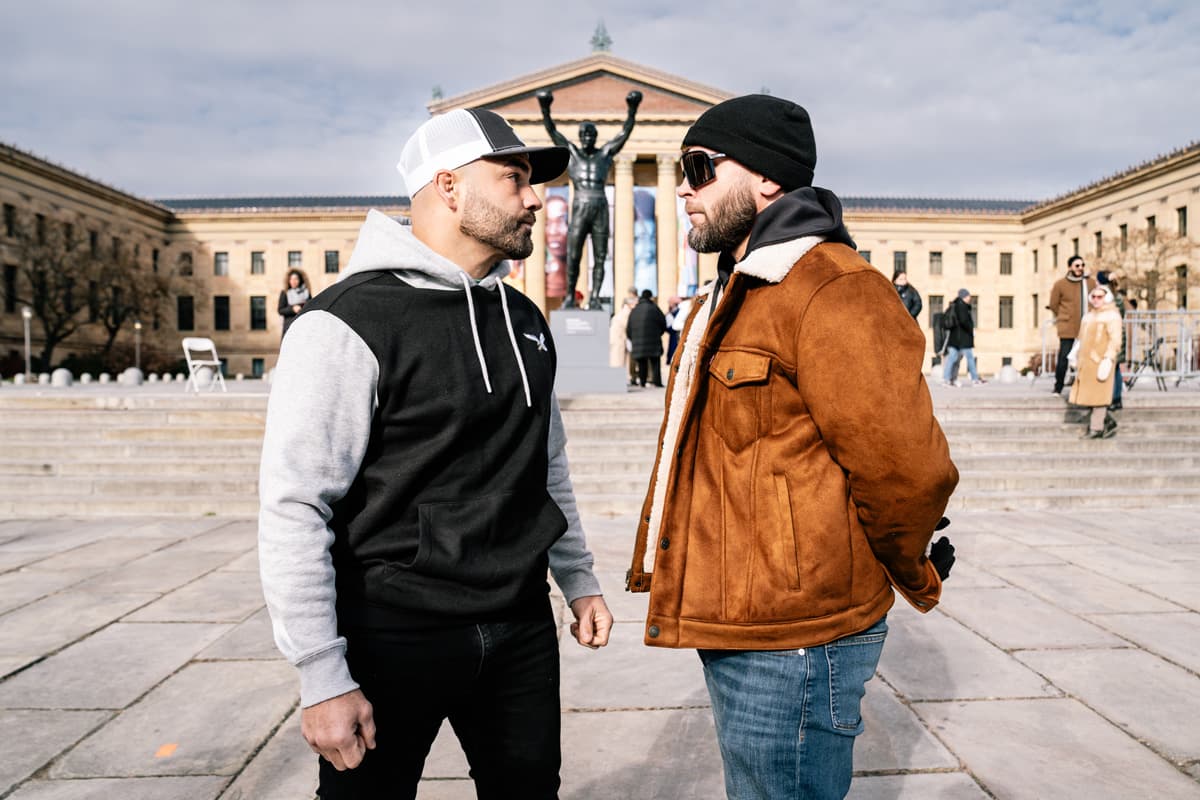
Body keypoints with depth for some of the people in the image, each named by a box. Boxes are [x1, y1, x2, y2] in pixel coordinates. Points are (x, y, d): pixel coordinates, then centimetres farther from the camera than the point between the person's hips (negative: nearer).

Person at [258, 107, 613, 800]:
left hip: (522, 633, 6)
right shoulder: (349, 325, -14)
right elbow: (293, 510, -16)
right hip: (395, 638, -6)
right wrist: (324, 680, -16)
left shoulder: (524, 321, 9)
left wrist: (578, 578, 15)